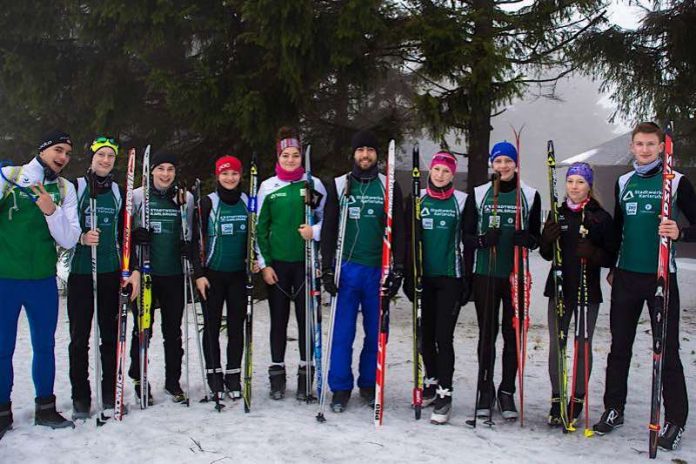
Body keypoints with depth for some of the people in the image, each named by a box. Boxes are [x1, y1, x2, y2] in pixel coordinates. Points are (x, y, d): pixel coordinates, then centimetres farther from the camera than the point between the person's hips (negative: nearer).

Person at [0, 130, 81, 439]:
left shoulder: (65, 189, 6)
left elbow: (69, 240, -2)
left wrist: (52, 211, -17)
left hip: (43, 280, 3)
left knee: (45, 345, 11)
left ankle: (45, 408, 26)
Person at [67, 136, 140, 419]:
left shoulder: (119, 193, 11)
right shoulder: (75, 187, 2)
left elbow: (127, 235, 10)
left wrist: (133, 270, 1)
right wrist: (80, 238, -18)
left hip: (111, 273, 2)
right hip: (80, 272, -2)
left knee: (111, 334, 6)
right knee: (80, 336, 0)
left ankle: (111, 394, 14)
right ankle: (80, 398, 9)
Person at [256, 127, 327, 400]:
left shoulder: (314, 185, 4)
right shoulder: (268, 187, 5)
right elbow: (259, 227, 6)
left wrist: (315, 231, -13)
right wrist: (264, 263, 0)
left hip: (305, 262, 0)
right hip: (276, 263, 0)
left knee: (306, 317, 3)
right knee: (279, 319, 6)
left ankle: (305, 374, 13)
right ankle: (277, 375, 15)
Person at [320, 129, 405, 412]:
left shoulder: (389, 187, 7)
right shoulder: (339, 185, 7)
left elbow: (399, 230, 6)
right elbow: (328, 229, 5)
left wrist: (398, 270, 0)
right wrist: (327, 269, -2)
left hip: (378, 270, 1)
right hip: (347, 269, 0)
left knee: (376, 332, 6)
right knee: (343, 333, 0)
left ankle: (369, 385, 20)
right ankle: (340, 389, 10)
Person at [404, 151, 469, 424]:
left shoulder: (462, 201, 1)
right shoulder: (417, 199, 7)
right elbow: (408, 238, 9)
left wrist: (467, 281, -2)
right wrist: (408, 275, 4)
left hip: (450, 277, -3)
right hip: (423, 276, 3)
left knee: (444, 337, -8)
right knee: (426, 335, 11)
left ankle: (445, 394, -2)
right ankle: (432, 383, 28)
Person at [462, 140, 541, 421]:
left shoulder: (530, 196, 7)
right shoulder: (478, 195, 7)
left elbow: (537, 237, 9)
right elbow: (466, 235, 6)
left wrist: (527, 240, -14)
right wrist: (482, 240, -16)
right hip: (485, 274, 0)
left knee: (513, 334, 4)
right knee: (487, 334, 3)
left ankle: (507, 392, 15)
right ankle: (485, 391, 14)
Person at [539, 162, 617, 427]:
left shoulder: (601, 217, -3)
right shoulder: (557, 214, 7)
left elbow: (612, 257, -3)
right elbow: (546, 254, 10)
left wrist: (593, 254, -22)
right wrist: (548, 240, -11)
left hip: (588, 290, -3)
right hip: (559, 288, 3)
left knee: (583, 346, 7)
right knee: (556, 344, 4)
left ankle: (577, 400, 16)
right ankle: (556, 399, 14)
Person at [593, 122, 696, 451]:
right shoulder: (623, 183, 12)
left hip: (661, 276, -4)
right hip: (626, 276, 4)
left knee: (667, 350, -1)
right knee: (619, 346, 10)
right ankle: (614, 410, 22)